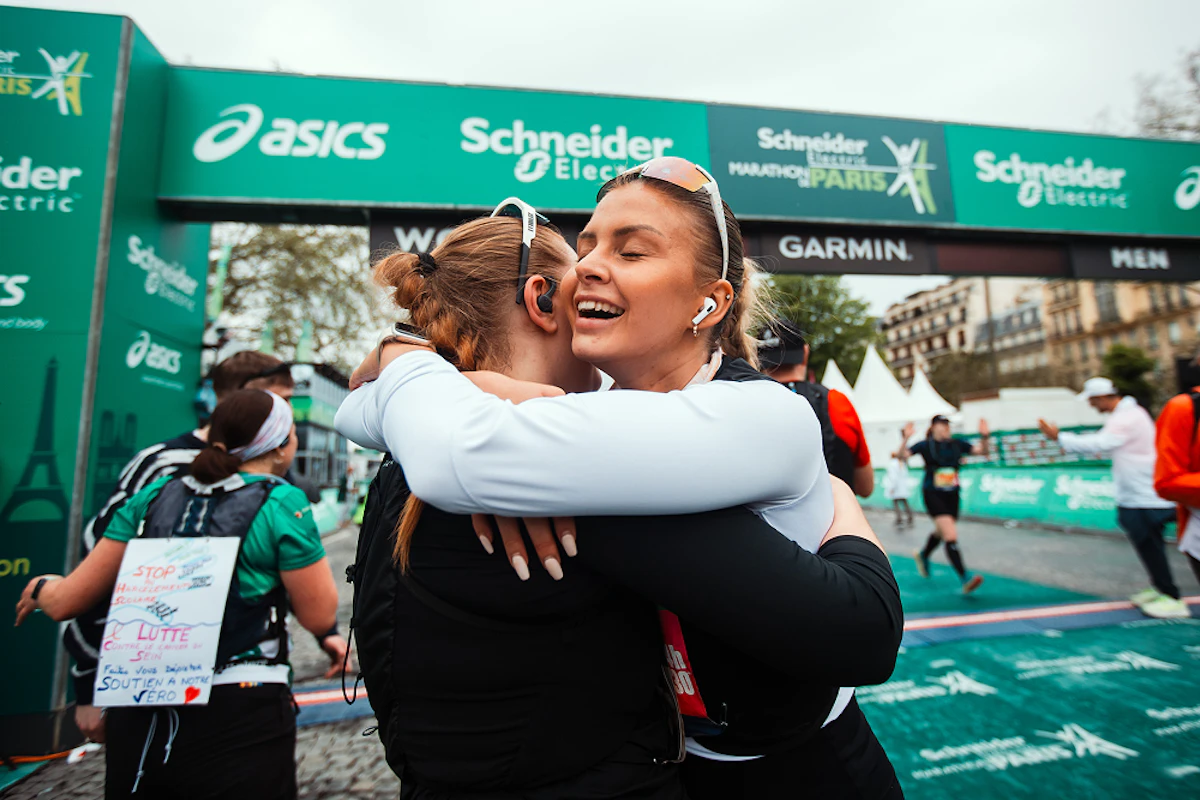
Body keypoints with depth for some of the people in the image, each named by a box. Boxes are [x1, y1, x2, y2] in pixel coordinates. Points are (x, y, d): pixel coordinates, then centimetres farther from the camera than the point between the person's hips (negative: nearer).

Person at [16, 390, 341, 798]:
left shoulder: (154, 496, 2)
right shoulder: (283, 503, -14)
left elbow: (67, 601, 8)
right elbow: (320, 617, -11)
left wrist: (40, 588, 32)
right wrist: (308, 548, 5)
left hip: (140, 717, 5)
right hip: (239, 716, -5)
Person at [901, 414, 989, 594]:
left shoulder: (957, 443, 5)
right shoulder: (925, 445, -7)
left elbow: (982, 451, 2)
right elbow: (902, 455, -16)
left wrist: (984, 436, -14)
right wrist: (906, 438, -31)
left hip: (952, 495, 5)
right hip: (933, 494, -5)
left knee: (941, 532, 21)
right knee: (951, 535, -16)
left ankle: (923, 555, 49)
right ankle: (964, 577, -16)